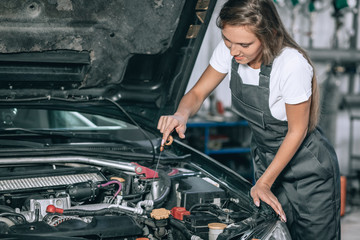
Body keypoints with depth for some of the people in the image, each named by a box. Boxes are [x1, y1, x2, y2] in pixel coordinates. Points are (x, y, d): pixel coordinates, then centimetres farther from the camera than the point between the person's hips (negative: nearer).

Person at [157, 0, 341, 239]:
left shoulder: (292, 65, -32)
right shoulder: (229, 51, -15)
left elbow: (297, 131, -21)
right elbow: (198, 93, -3)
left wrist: (264, 183, -17)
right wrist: (181, 115, -26)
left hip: (311, 169, -5)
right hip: (266, 160, 5)